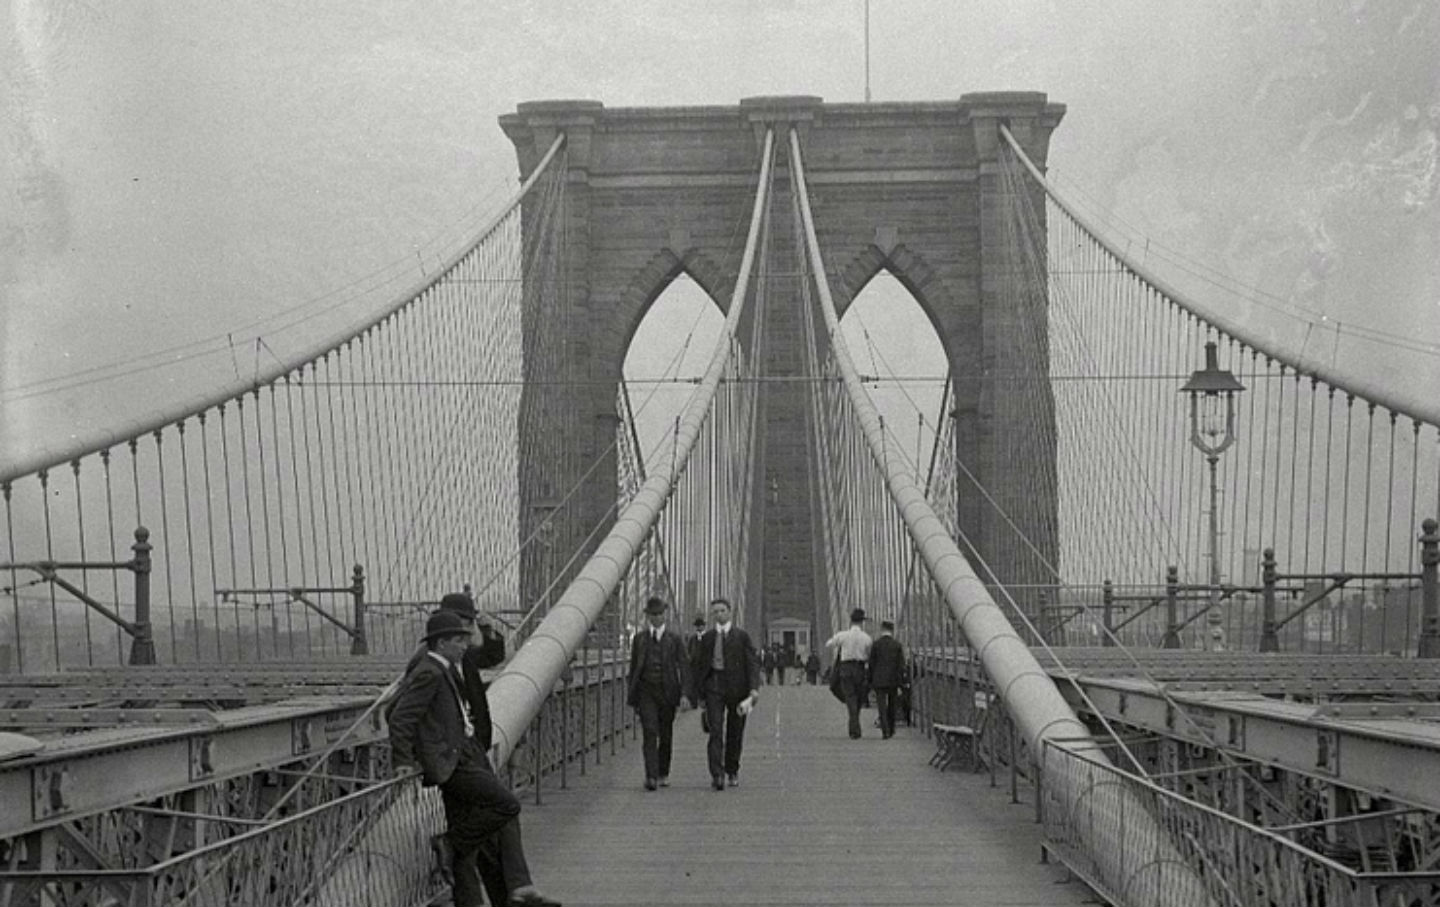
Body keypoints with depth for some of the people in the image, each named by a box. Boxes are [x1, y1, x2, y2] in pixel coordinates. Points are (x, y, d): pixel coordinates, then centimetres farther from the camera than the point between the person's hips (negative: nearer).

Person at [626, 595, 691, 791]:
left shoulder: (675, 639, 4)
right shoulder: (639, 638, 8)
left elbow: (683, 666, 0)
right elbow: (634, 667, 11)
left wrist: (685, 693, -11)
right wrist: (632, 696, 9)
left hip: (667, 691, 0)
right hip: (646, 690, 0)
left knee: (665, 735, 9)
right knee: (649, 732, -14)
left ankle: (663, 774, 25)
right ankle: (651, 776, -22)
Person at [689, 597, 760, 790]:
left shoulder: (742, 636, 3)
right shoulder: (707, 637, 8)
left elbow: (753, 662, -2)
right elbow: (696, 665, 11)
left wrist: (754, 688, -15)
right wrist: (696, 692, 6)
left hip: (737, 686, 0)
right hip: (714, 685, 0)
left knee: (735, 733, 8)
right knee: (716, 731, -13)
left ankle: (732, 772, 26)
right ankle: (717, 774, -19)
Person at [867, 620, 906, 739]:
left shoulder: (876, 644, -4)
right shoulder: (897, 645, -1)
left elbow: (871, 664, -2)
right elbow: (901, 665, -3)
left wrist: (870, 681, 5)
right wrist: (900, 684, 0)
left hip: (879, 680, -2)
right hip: (893, 680, 2)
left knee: (882, 707, -2)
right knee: (891, 707, 17)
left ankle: (885, 731, -14)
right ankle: (891, 730, 25)